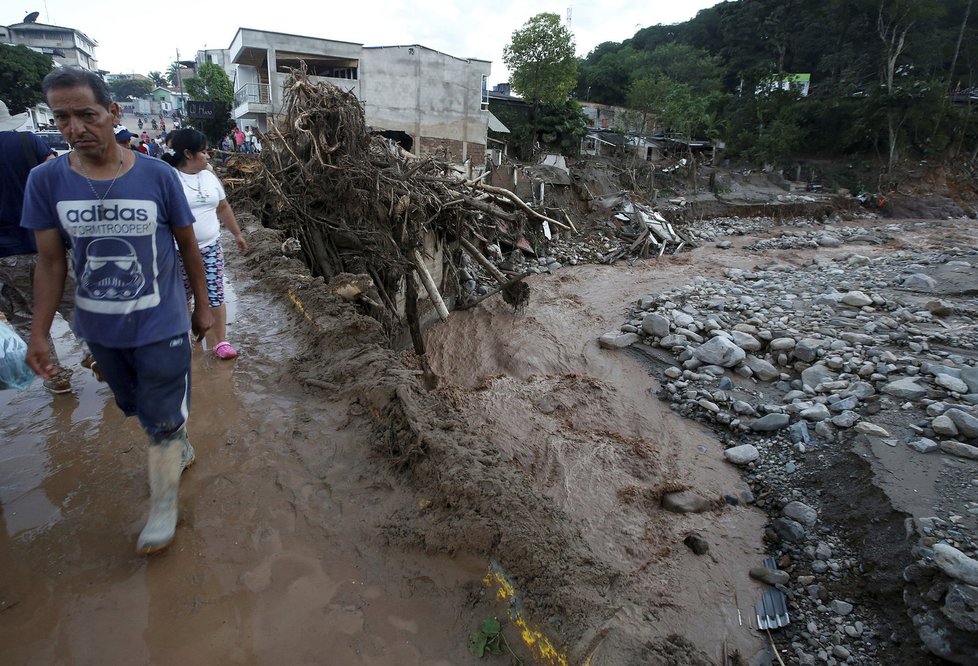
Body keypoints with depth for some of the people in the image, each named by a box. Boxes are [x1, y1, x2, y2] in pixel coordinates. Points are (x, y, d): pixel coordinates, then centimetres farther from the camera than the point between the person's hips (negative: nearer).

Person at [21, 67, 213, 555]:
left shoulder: (157, 176, -12)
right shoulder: (46, 181, -6)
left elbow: (188, 246, -2)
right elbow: (50, 262, 0)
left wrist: (202, 307, 3)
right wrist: (39, 332, -1)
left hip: (160, 326, -3)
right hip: (99, 330, 3)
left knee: (163, 419, 6)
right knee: (138, 407, 22)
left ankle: (164, 504, 25)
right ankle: (180, 449, 50)